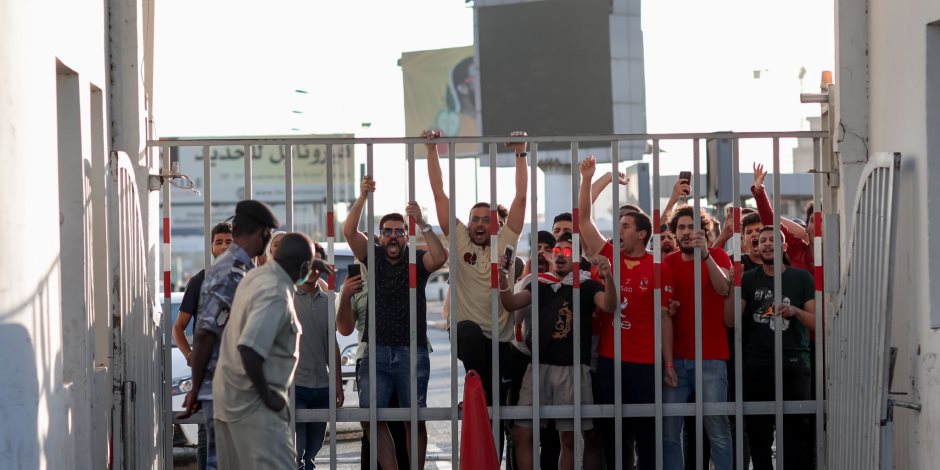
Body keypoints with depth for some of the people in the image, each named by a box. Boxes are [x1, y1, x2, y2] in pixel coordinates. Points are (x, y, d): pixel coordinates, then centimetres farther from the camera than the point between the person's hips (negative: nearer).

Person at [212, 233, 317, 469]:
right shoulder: (276, 294, -22)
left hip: (231, 395, 10)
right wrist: (267, 396, -20)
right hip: (252, 400, -10)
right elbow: (249, 349, -31)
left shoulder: (257, 275, 7)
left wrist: (318, 265, 40)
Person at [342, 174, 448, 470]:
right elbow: (349, 232, -4)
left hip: (412, 352, -2)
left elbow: (440, 258, -17)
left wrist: (422, 223, -24)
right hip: (376, 351, 2)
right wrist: (363, 198, -17)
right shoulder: (373, 258, 9)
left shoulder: (417, 260, 4)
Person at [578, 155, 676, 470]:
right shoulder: (610, 257, 6)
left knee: (646, 432, 4)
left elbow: (664, 317, -2)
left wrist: (668, 363, -4)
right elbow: (584, 220, 5)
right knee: (611, 432, 8)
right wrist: (587, 179, -4)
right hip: (609, 359, 4)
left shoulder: (659, 269, -4)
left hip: (645, 363, -4)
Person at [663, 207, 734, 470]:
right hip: (676, 357, 3)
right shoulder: (669, 262, 12)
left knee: (717, 428, -6)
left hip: (711, 357, -3)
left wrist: (705, 254, -28)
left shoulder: (718, 256, 3)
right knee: (669, 429, -1)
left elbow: (723, 288, -16)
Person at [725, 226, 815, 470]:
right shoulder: (748, 280, 10)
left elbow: (816, 322, 4)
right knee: (758, 434, 4)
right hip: (756, 367, 2)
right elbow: (730, 320, 0)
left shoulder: (801, 278, 7)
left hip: (793, 365, -2)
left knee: (797, 431, -10)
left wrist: (795, 311, -15)